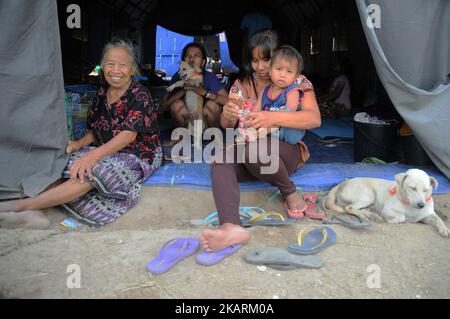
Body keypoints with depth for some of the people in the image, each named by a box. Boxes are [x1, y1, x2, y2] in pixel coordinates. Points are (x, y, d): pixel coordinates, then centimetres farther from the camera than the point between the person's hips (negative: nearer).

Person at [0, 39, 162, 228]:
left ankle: (23, 205, -34)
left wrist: (93, 155, -33)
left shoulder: (139, 95, -12)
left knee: (91, 172, -33)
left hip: (138, 155, -7)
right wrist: (80, 144, -8)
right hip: (106, 151, 7)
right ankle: (36, 212, -36)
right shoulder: (102, 93, 10)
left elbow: (129, 134, -23)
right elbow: (96, 131, 15)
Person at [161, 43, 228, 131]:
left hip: (205, 120, 0)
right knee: (176, 104, -25)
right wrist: (182, 91, -30)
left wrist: (205, 93, -37)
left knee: (212, 105, -28)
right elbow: (164, 106, -16)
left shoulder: (209, 77, -15)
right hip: (187, 121, 1)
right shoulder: (178, 77, -11)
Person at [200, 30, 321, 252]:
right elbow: (226, 125, 2)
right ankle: (231, 227, -47)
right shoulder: (243, 84, 8)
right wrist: (228, 115, -24)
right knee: (220, 161, -29)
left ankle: (290, 192, -12)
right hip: (249, 149, 4)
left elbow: (314, 118, -19)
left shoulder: (297, 83, -2)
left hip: (287, 151, -3)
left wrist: (274, 118, -36)